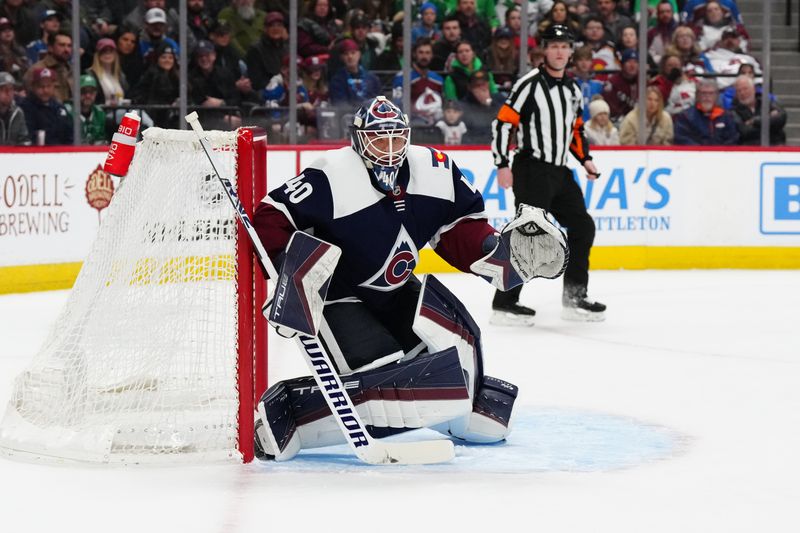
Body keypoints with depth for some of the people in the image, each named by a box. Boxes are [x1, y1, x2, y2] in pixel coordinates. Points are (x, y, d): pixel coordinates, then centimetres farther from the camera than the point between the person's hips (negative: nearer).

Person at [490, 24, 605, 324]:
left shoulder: (573, 91, 15)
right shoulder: (530, 84, -9)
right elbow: (502, 123, -13)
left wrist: (585, 160, 11)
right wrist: (502, 166, -18)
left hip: (559, 172, 8)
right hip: (532, 169, -8)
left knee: (582, 227, 11)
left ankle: (575, 298, 20)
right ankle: (504, 303, -15)